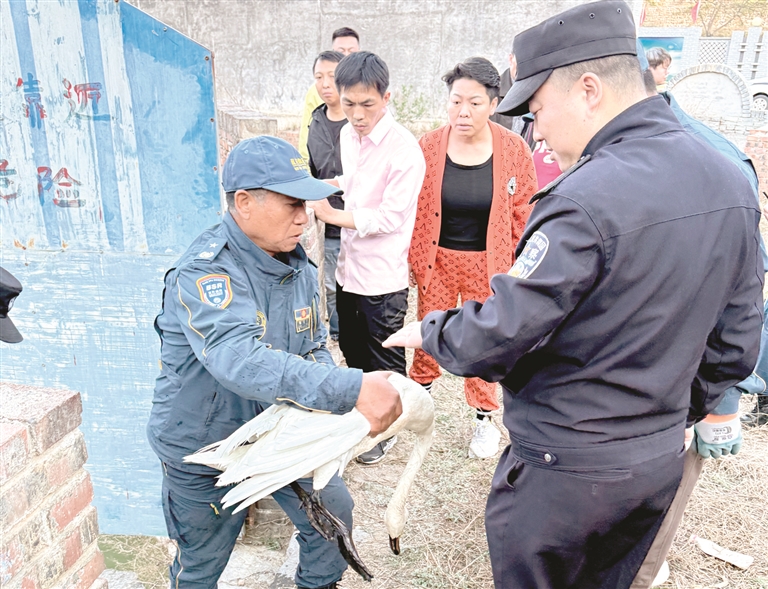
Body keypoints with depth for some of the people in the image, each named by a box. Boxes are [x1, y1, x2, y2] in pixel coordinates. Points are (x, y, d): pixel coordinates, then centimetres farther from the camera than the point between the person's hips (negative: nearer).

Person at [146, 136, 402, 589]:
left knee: (333, 512, 16)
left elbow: (314, 348, 1)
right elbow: (241, 361, -47)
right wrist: (351, 389, -55)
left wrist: (334, 407, -21)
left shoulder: (298, 266, -5)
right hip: (206, 447, -6)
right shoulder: (204, 274, -31)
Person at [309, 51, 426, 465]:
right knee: (351, 348, 23)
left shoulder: (404, 150, -20)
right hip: (348, 266, 8)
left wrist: (334, 216, -16)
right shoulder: (347, 135, 5)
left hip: (383, 276, -8)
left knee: (384, 361, 9)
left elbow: (390, 217, -21)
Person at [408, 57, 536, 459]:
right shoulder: (428, 147, -6)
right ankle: (421, 389, 40)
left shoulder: (514, 150, -8)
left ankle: (484, 417, 29)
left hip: (488, 264, -1)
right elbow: (413, 210, 0)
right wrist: (412, 259, 0)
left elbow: (523, 215, -2)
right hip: (437, 259, 1)